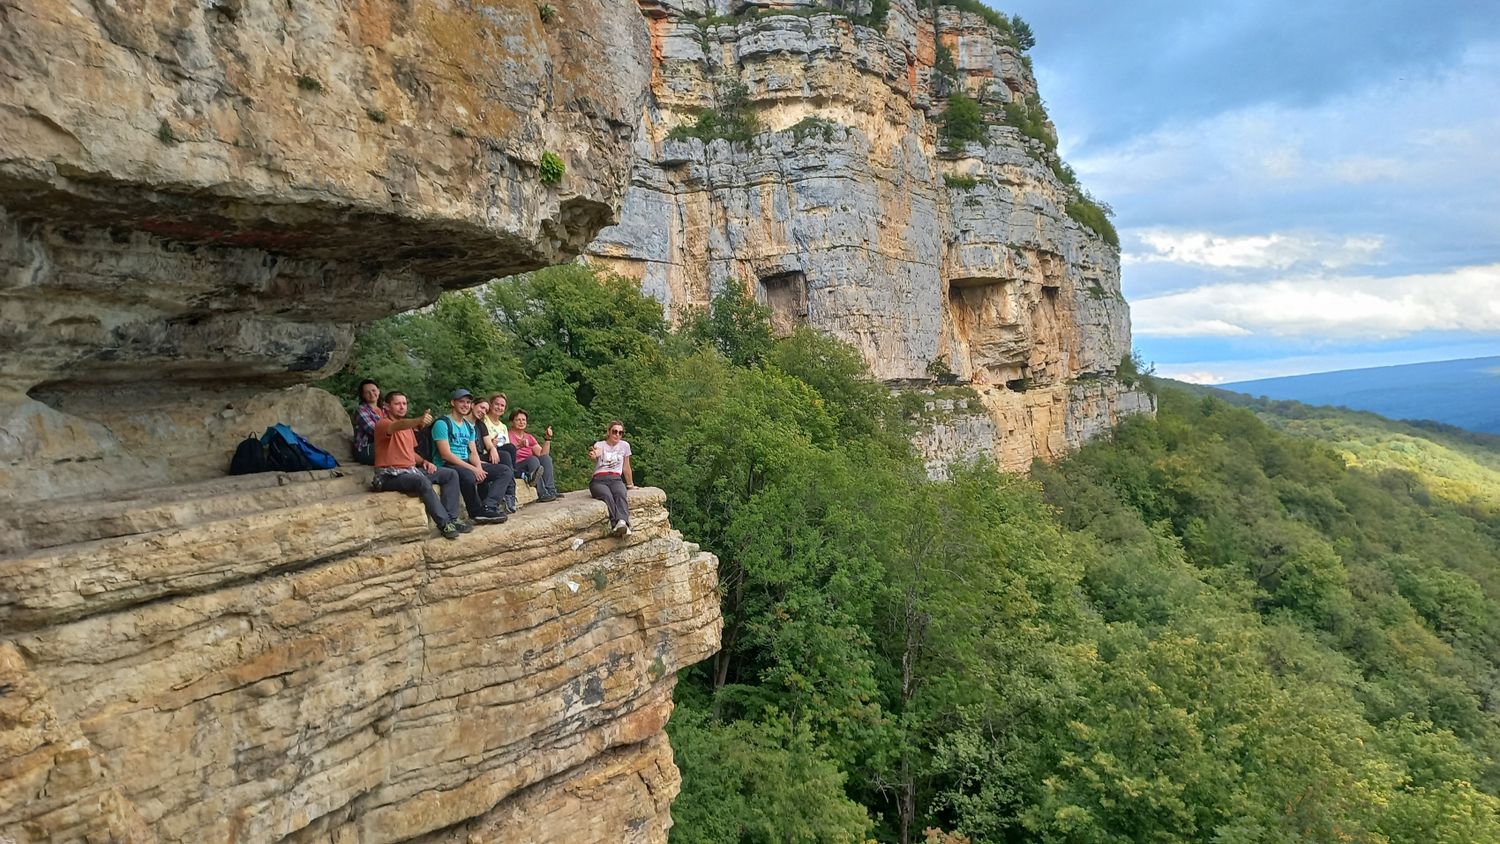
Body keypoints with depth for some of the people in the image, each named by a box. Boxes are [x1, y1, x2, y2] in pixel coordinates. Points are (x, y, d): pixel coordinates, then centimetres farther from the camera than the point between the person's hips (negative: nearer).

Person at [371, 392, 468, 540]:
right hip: (390, 475, -9)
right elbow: (398, 426, -35)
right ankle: (444, 524, -29)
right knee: (423, 482, -36)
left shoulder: (408, 426, 18)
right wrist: (419, 421, -56)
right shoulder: (383, 424, -10)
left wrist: (423, 461, 4)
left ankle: (451, 519, -10)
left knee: (451, 474, -1)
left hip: (411, 469, 9)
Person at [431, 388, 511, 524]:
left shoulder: (469, 426, 19)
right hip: (447, 466, -8)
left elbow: (473, 452, 13)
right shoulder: (442, 423, -6)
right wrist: (473, 469, -21)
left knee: (505, 471, -7)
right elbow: (446, 454, -15)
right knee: (468, 476, -41)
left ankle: (488, 506, -27)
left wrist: (479, 468, -11)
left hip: (467, 464, 8)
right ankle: (478, 511, -19)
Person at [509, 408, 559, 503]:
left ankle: (550, 490, -33)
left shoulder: (529, 437, 21)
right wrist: (519, 446, -28)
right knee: (533, 459, -32)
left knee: (546, 458, -21)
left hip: (530, 467, 5)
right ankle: (543, 494, -44)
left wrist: (547, 439, -2)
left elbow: (542, 454, 8)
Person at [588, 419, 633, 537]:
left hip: (616, 479, 1)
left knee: (620, 495, -35)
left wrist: (630, 485, 33)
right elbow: (595, 454, -18)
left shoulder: (624, 445, 16)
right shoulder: (600, 444, 8)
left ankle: (623, 522, -60)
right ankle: (616, 523, -57)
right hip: (599, 480, -1)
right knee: (607, 496, -37)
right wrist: (592, 455, -43)